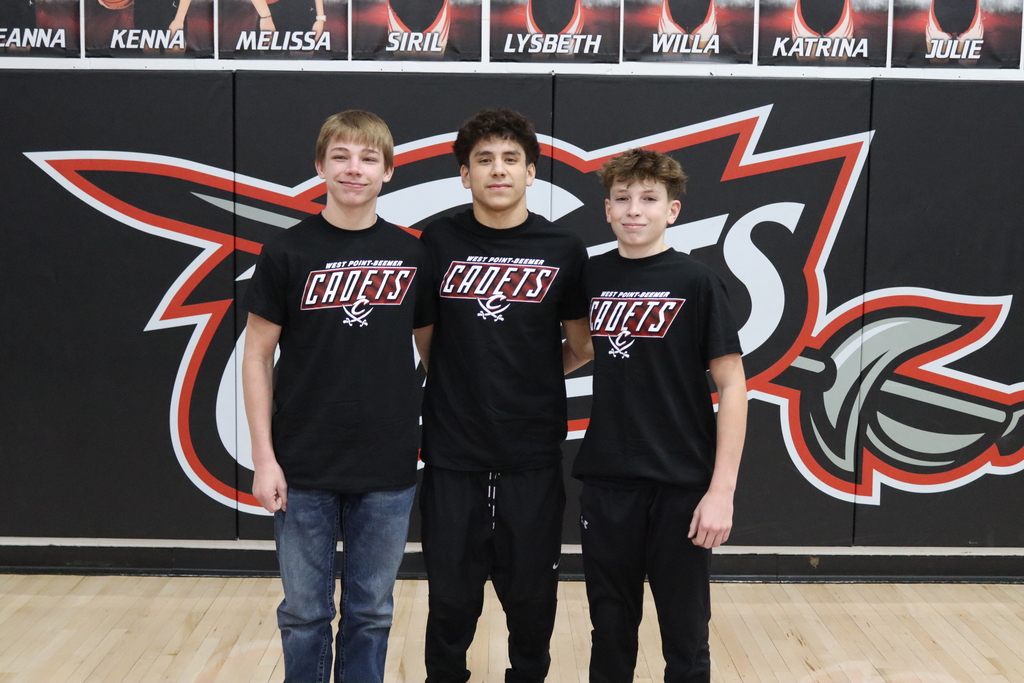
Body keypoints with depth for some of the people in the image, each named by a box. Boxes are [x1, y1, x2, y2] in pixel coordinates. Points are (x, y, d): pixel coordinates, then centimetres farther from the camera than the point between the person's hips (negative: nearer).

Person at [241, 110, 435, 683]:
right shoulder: (288, 254, -3)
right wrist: (264, 457, -6)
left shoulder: (413, 255, 2)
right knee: (304, 613, 10)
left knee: (371, 613, 13)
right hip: (303, 468, -1)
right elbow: (257, 356, -1)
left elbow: (431, 350, 9)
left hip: (388, 469, 1)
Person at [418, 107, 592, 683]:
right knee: (451, 593, 9)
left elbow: (581, 346, 7)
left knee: (531, 592, 10)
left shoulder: (564, 248, -1)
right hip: (452, 449, 0)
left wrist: (532, 375, 5)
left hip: (533, 452, 0)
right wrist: (465, 382, 8)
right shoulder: (438, 241, 0)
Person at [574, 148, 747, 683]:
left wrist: (722, 489, -14)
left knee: (684, 635, 8)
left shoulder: (696, 283, -7)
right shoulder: (591, 277, 4)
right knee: (610, 629, 14)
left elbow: (731, 384, -9)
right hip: (606, 482, 4)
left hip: (681, 485, -3)